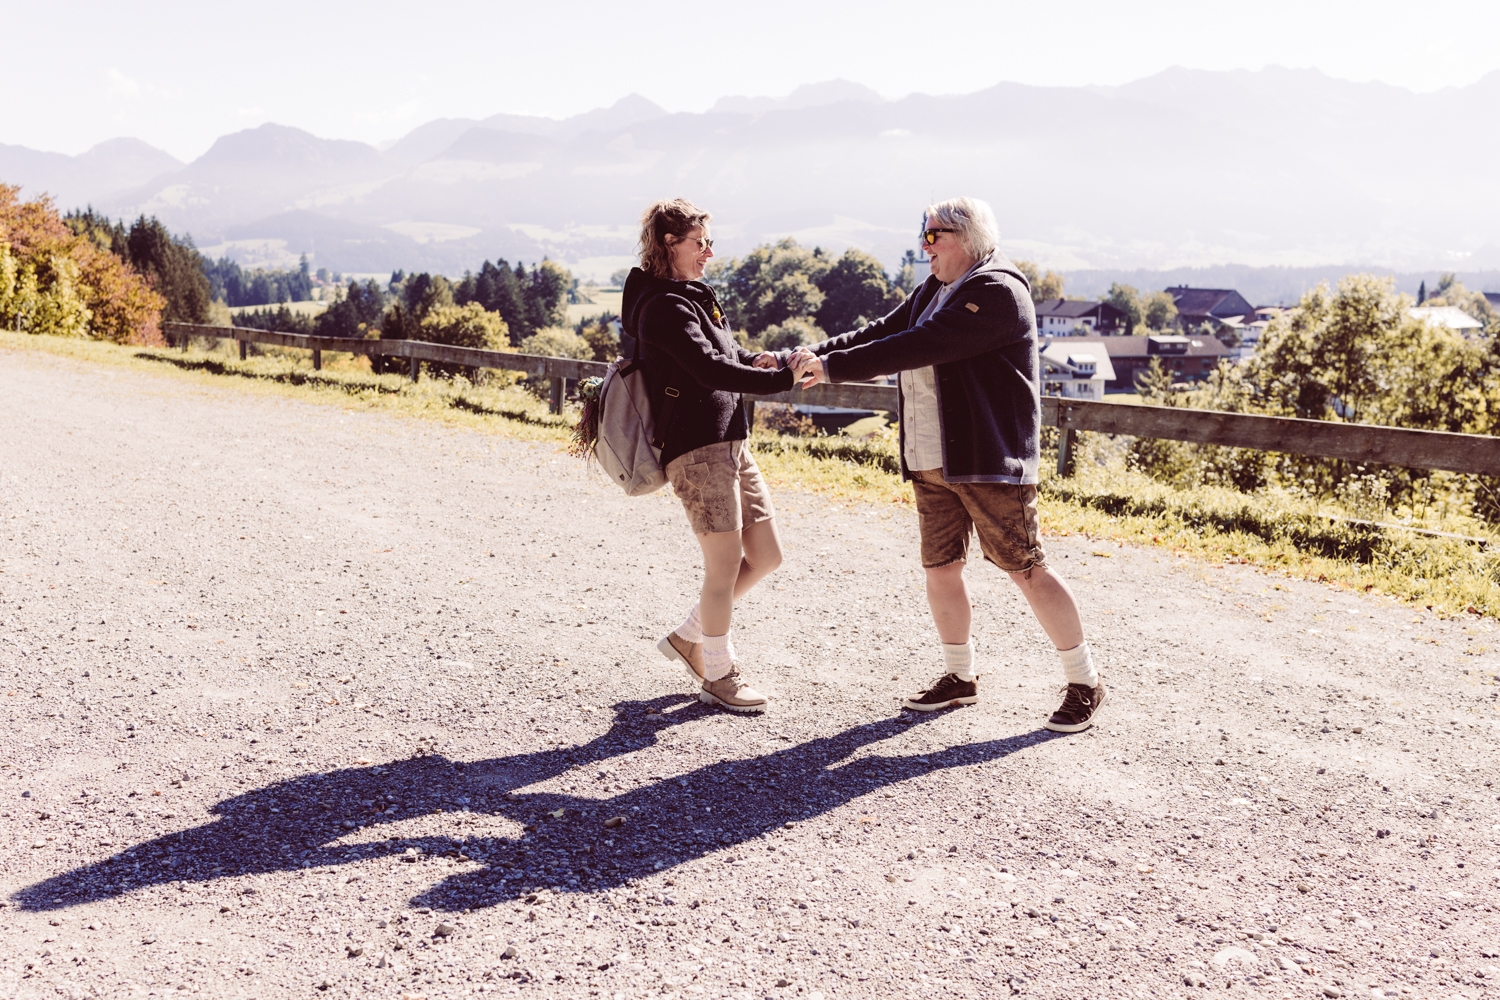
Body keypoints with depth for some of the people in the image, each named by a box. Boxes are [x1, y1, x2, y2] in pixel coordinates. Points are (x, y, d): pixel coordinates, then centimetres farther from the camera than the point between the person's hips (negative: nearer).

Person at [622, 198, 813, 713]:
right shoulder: (664, 305, -12)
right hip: (696, 451, -10)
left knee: (765, 555, 12)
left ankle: (688, 637, 26)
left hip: (731, 444, 10)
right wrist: (784, 378, -22)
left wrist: (753, 359, 5)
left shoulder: (692, 296, 18)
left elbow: (721, 350, 27)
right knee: (725, 565, -3)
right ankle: (718, 674, 15)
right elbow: (710, 368, -23)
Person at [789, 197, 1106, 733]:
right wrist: (813, 354, -5)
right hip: (931, 462, 9)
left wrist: (834, 366, -22)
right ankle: (960, 677, 28)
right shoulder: (934, 290, 15)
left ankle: (1084, 685, 10)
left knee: (1026, 569, -3)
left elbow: (920, 346, -23)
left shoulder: (998, 291, -15)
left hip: (990, 458, -8)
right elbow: (883, 331, 10)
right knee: (940, 568, 11)